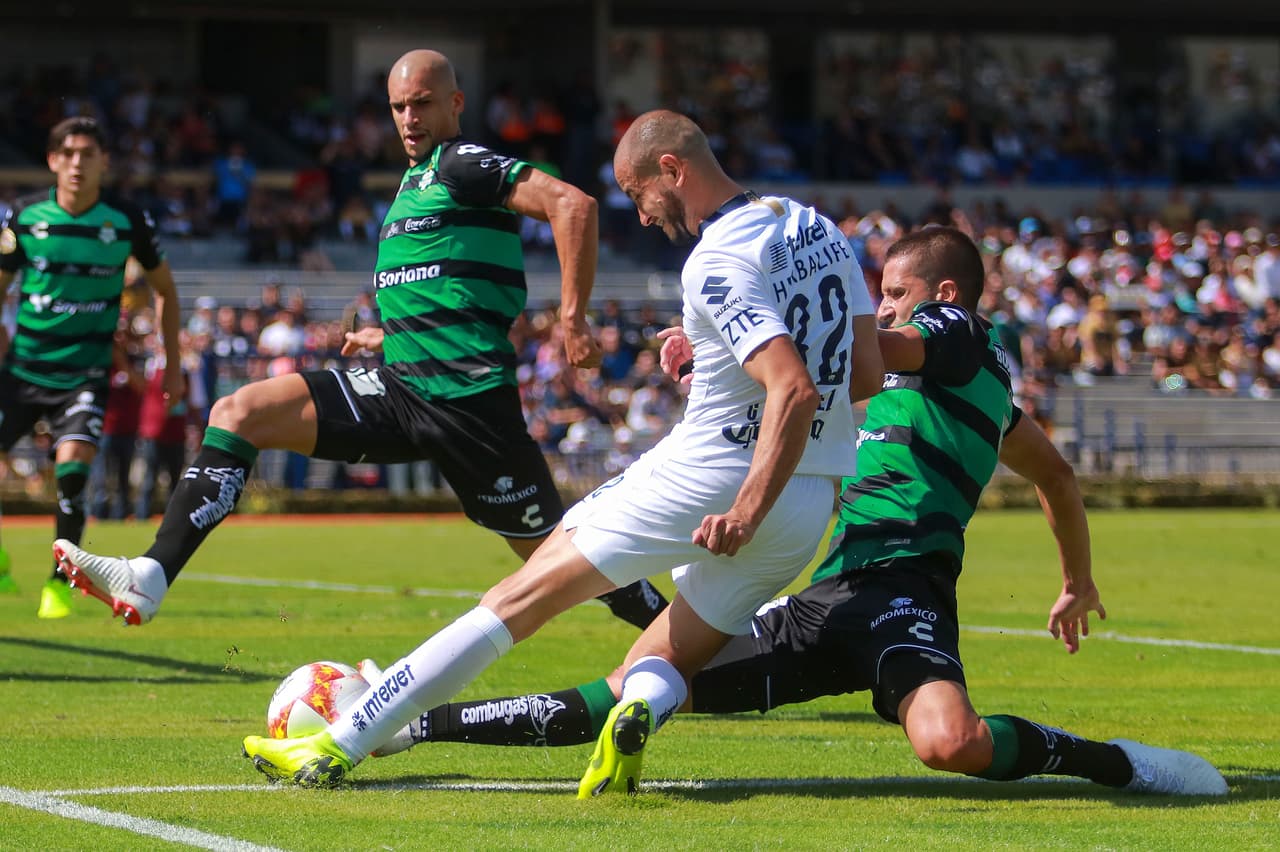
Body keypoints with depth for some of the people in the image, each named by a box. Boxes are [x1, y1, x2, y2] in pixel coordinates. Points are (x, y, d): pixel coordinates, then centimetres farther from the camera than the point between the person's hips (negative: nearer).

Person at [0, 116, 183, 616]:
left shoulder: (128, 221, -6)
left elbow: (164, 288, 9)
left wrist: (173, 366, 10)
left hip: (84, 373, -2)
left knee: (73, 463, -23)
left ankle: (59, 583, -7)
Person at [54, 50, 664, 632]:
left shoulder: (463, 166, -7)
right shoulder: (415, 180, 21)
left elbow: (573, 204, -19)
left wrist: (573, 320, -21)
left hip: (469, 398, -8)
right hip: (402, 387, 8)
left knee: (553, 551, -1)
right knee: (238, 412, -5)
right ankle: (150, 578, -14)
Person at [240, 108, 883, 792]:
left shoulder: (717, 265, -16)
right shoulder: (818, 229, 10)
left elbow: (795, 390, -28)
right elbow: (868, 374, 17)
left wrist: (747, 511, -25)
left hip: (704, 482, -8)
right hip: (814, 509, 8)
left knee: (514, 604, 1)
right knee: (659, 665, 17)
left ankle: (339, 745, 1)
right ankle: (641, 708, -20)